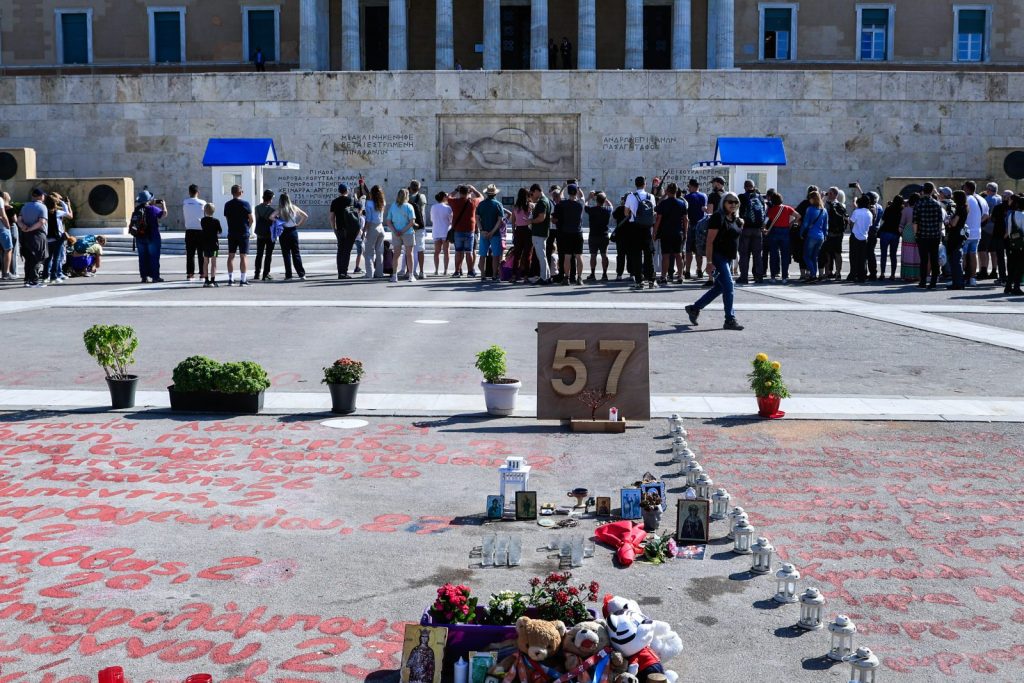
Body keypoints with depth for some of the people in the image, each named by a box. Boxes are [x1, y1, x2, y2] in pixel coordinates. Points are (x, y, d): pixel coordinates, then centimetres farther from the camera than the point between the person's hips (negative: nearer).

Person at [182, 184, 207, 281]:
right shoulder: (203, 203, -2)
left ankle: (190, 274, 0)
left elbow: (183, 216, 8)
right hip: (201, 230, -1)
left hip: (189, 230, 1)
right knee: (202, 253, 6)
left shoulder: (185, 203, 1)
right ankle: (202, 273, 6)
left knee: (190, 253, 4)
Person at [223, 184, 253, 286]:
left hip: (231, 233, 4)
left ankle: (230, 279, 10)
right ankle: (243, 280, -5)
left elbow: (227, 218, 8)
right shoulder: (245, 204, -7)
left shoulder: (227, 205, 5)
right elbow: (251, 219, -5)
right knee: (243, 256, -2)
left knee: (231, 256, 10)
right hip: (243, 233, -4)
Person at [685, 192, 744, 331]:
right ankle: (730, 320, -5)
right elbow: (710, 241, -17)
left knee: (719, 287, 14)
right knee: (729, 287, -11)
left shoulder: (736, 219, 13)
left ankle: (694, 308, 26)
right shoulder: (718, 217, -12)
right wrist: (709, 261, -21)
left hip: (727, 259, 9)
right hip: (718, 257, -9)